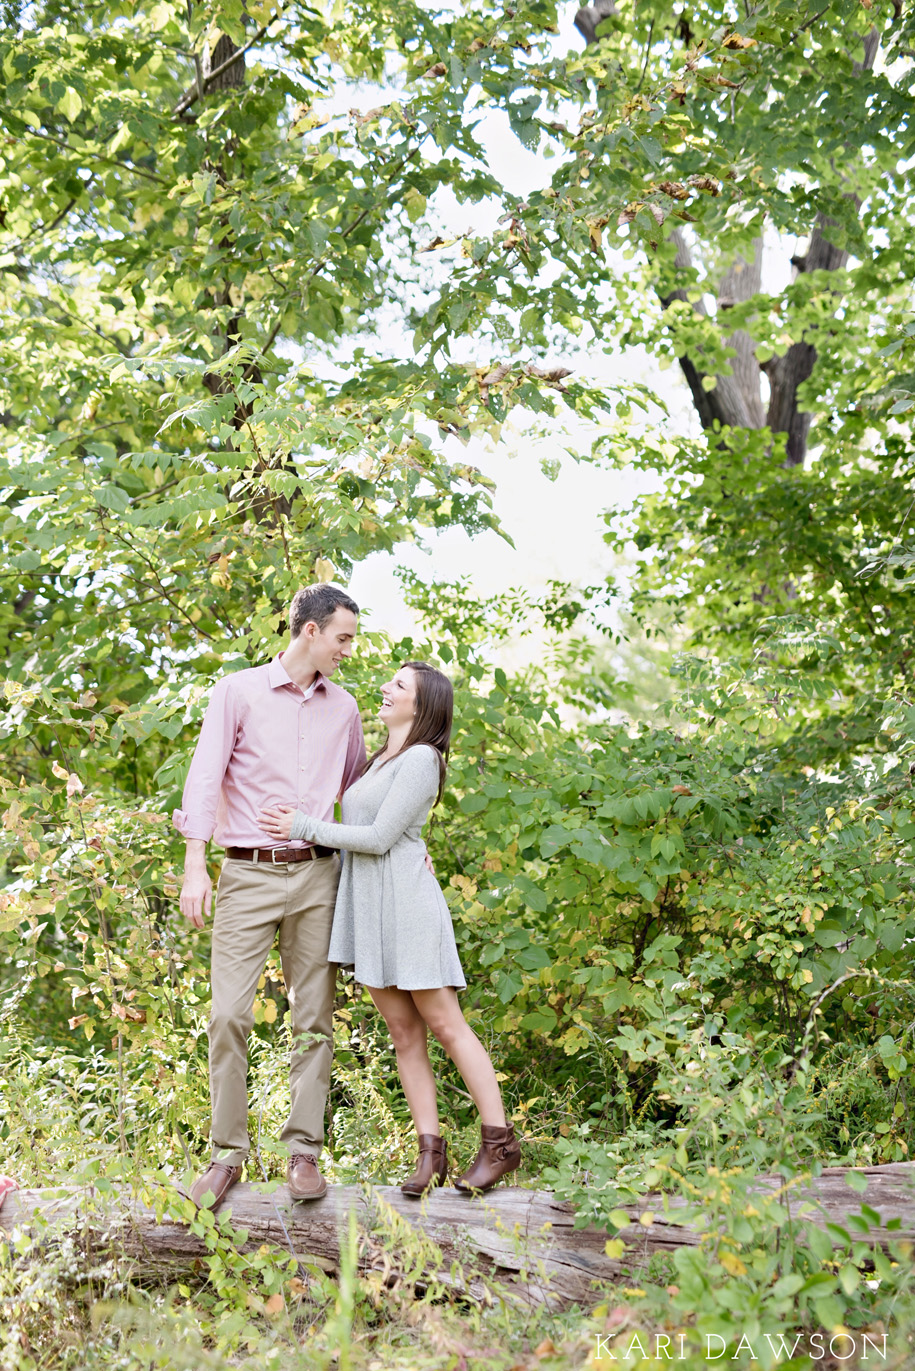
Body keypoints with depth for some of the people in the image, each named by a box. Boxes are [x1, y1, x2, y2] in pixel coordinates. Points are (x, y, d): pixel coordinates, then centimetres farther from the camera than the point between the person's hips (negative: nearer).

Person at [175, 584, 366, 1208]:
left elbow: (359, 785, 26)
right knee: (229, 1015, -7)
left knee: (314, 1017, 3)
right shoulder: (238, 691, 1)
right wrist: (195, 866, -12)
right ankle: (228, 1153, 4)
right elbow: (205, 778, -4)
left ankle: (304, 1151, 10)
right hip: (248, 874, -3)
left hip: (316, 875, 4)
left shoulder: (343, 706, 13)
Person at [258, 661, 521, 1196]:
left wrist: (306, 828, -9)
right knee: (404, 1032, 5)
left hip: (404, 895, -8)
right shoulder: (381, 759, 20)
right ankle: (431, 1152, 6)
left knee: (443, 1023, -6)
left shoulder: (420, 759, -8)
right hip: (366, 902, 8)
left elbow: (380, 837, -13)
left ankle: (500, 1142, 1)